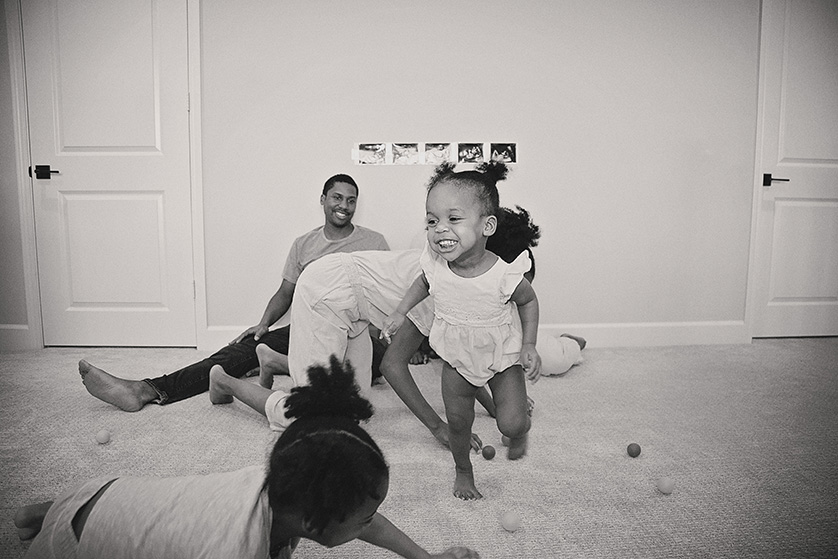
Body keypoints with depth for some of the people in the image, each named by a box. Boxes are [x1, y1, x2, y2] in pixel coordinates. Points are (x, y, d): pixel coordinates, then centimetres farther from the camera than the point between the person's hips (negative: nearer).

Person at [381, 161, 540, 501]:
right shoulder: (434, 263, -22)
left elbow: (528, 302, -9)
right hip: (456, 358, 3)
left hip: (502, 357, -2)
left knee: (511, 423, -5)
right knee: (457, 422, 11)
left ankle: (519, 432, 34)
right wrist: (401, 311, -3)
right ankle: (463, 471, 40)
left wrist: (529, 346, -15)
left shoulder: (503, 275, -32)